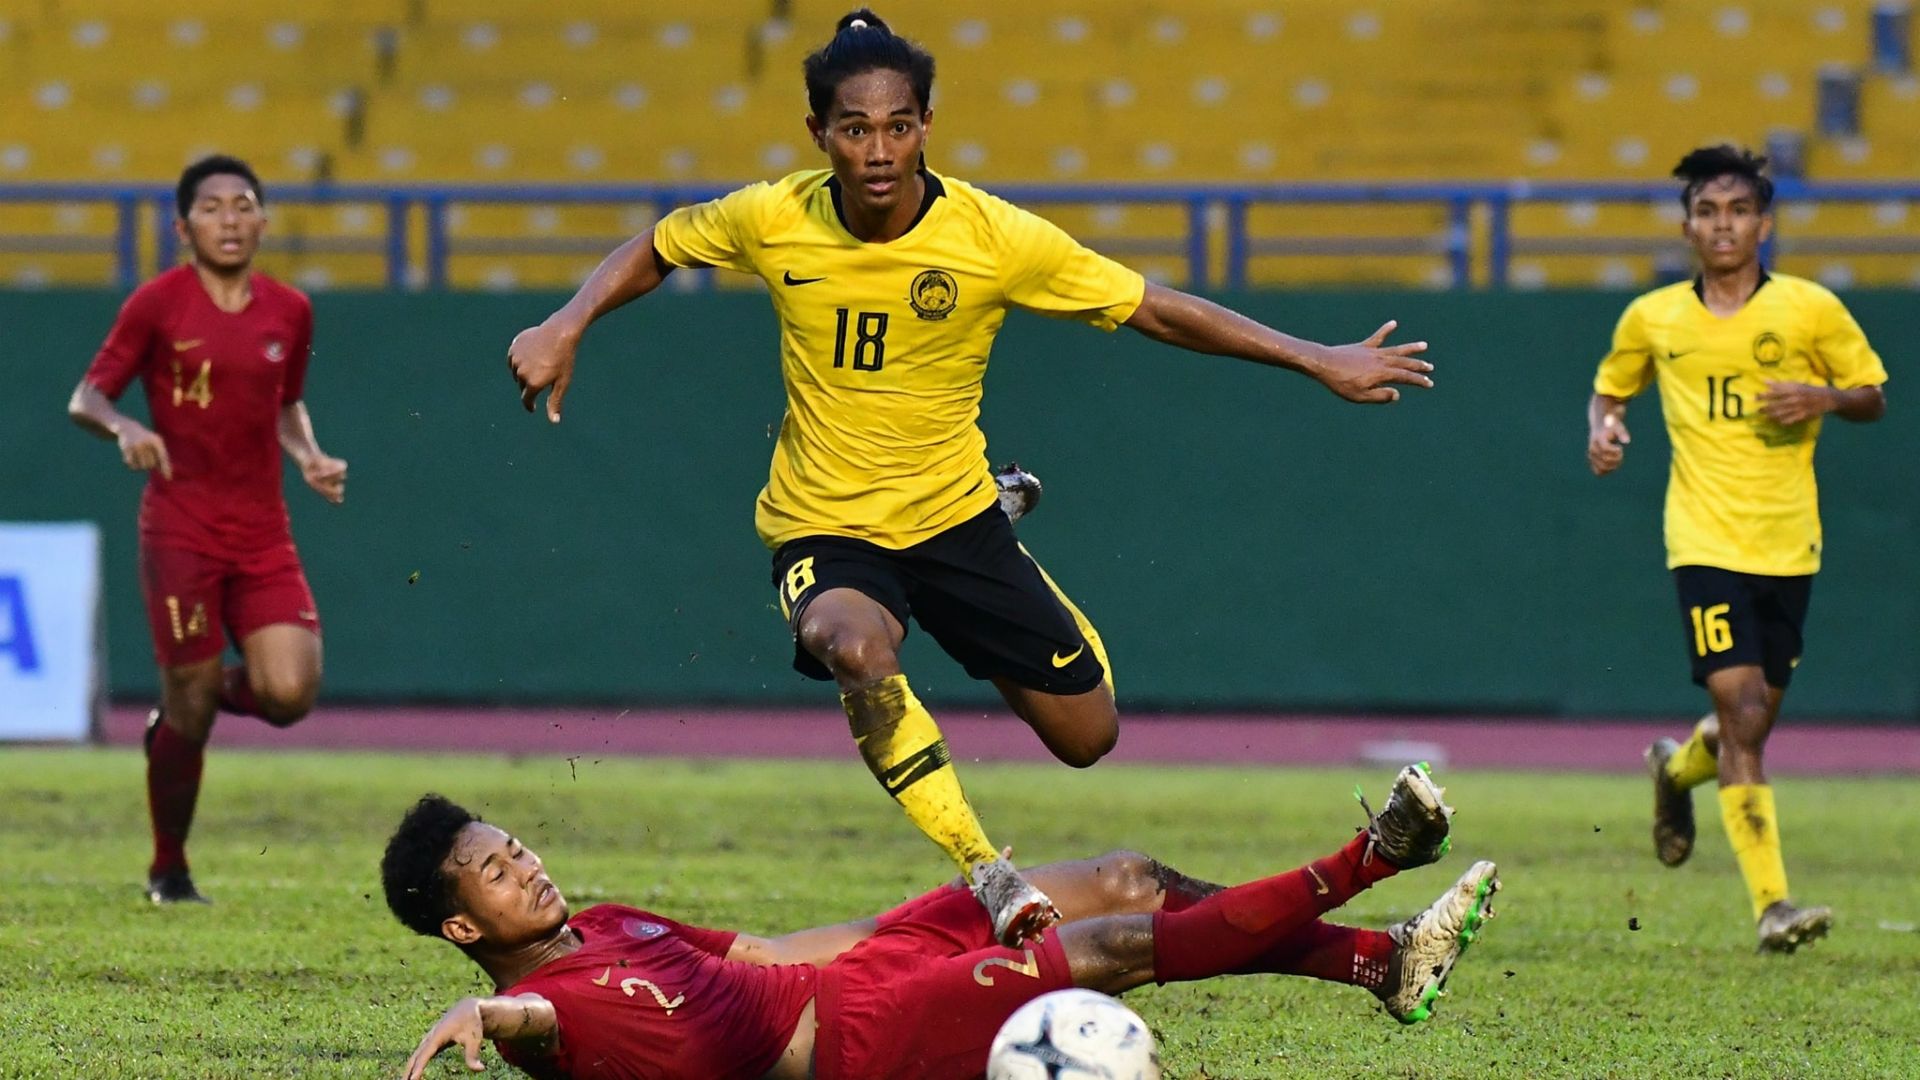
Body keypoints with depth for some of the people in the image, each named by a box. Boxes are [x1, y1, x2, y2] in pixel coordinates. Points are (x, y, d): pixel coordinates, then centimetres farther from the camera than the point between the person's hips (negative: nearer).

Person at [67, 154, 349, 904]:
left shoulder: (289, 312, 7)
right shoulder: (157, 305, -4)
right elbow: (85, 399, -3)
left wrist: (310, 457, 3)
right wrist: (123, 428, -24)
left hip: (264, 534, 3)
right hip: (179, 532, -3)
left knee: (289, 693, -14)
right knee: (192, 711, -4)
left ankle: (195, 702, 20)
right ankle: (168, 870, 16)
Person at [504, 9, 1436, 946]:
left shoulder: (995, 237, -17)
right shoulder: (773, 221, -14)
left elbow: (1156, 310, -9)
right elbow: (656, 249, 7)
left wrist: (1318, 361, -11)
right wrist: (565, 329, -9)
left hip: (955, 517, 2)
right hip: (823, 527, -2)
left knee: (1087, 736, 7)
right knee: (856, 646, -38)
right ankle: (983, 872, -31)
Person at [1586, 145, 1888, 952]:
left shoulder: (1811, 310, 1)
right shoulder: (1652, 319, 4)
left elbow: (1874, 396, 9)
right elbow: (1611, 386, 22)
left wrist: (1825, 398, -12)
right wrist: (1603, 426, -1)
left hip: (1788, 544, 2)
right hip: (1705, 542, -2)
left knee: (1754, 723, 9)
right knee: (1740, 710, -17)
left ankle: (1677, 767, 47)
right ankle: (1772, 904, -18)